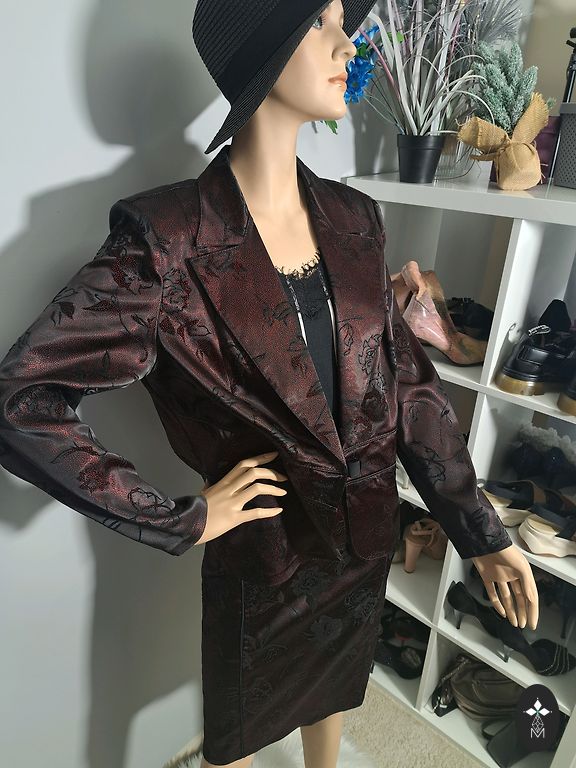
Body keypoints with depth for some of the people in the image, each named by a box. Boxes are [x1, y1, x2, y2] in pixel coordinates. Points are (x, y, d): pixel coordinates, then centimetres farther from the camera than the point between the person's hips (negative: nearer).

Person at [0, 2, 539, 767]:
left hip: (367, 538, 5)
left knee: (333, 687, 33)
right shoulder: (170, 239, -22)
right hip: (265, 554, -5)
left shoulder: (353, 220, -5)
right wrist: (182, 521, -19)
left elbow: (410, 384, -2)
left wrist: (483, 533, -1)